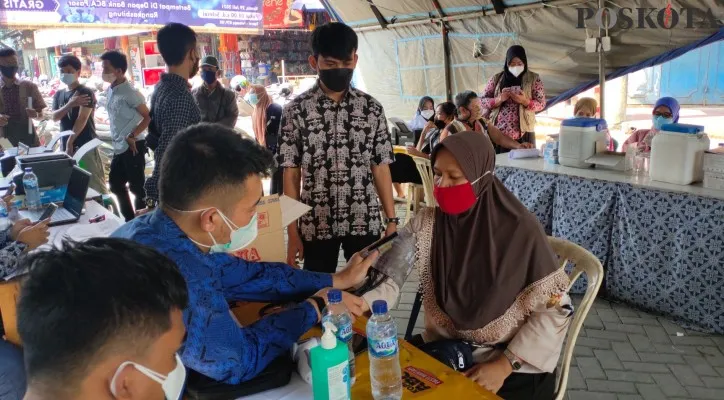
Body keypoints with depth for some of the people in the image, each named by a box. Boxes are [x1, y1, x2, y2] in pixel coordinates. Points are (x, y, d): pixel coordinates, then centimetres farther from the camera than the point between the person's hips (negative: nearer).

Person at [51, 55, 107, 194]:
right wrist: (70, 104, -15)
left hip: (85, 145, -6)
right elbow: (55, 117, 2)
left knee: (95, 183, -5)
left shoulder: (86, 92, -7)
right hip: (66, 145, 7)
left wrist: (70, 141, -18)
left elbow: (82, 119, -15)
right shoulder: (58, 94, 14)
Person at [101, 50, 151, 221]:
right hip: (119, 147, 9)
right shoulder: (110, 91, 10)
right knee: (116, 185, 16)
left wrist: (132, 136, -20)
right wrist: (116, 140, 16)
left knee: (137, 187, -1)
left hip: (133, 147, -9)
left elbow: (148, 117, -16)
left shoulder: (130, 92, -15)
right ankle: (129, 219, 29)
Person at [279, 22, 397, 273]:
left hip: (366, 223, 1)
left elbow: (380, 168, 5)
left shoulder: (372, 108, 2)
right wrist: (293, 232, -4)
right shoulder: (296, 110, -3)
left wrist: (392, 220, 2)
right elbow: (291, 173, -2)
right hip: (316, 225, -1)